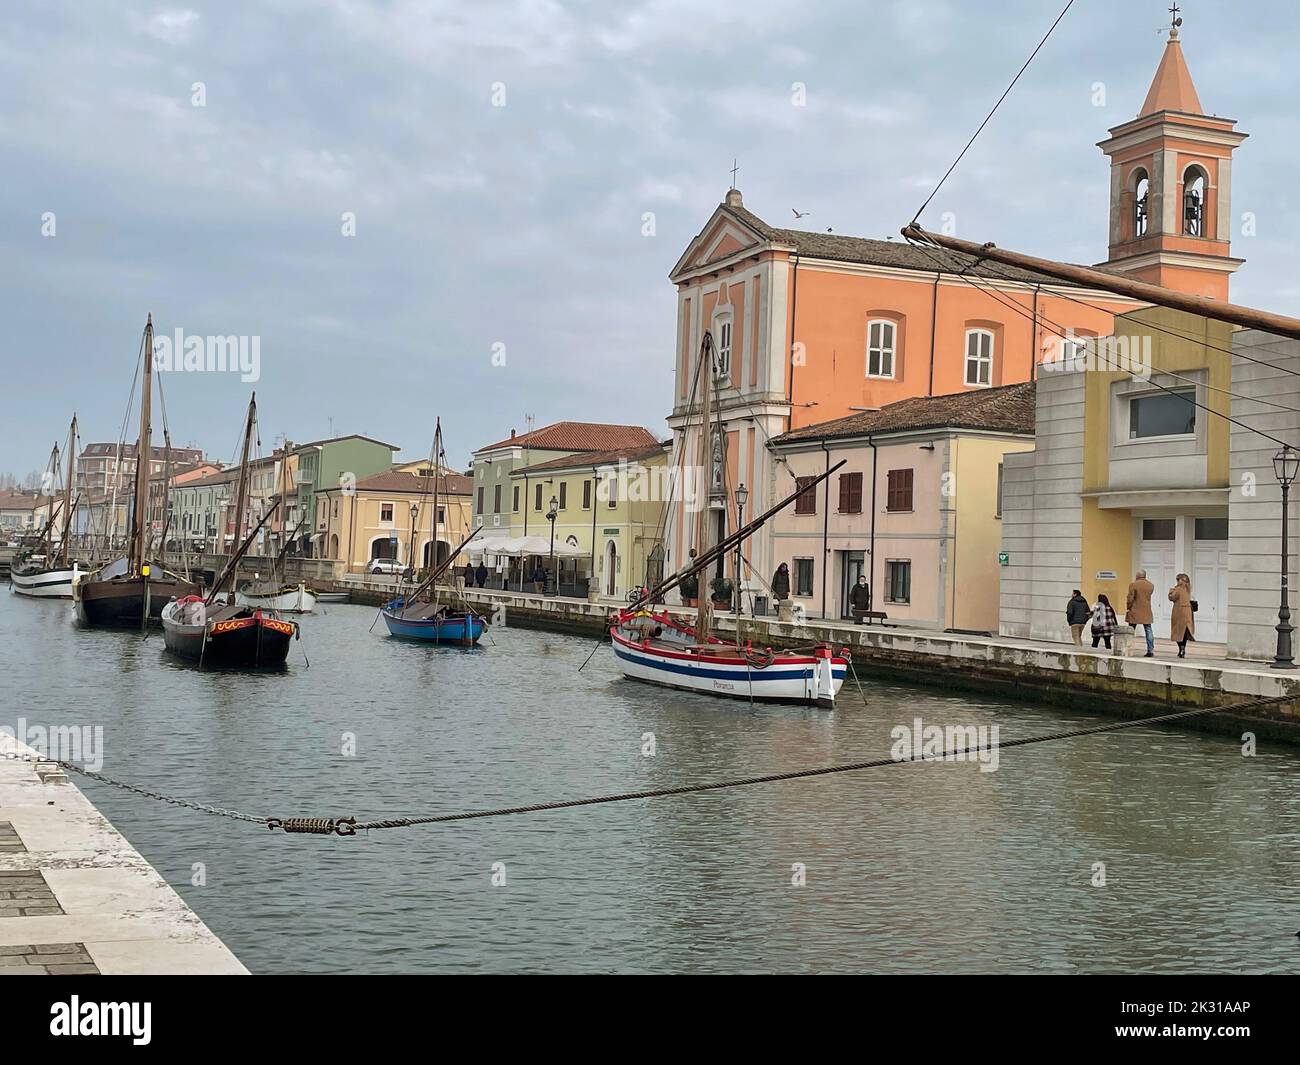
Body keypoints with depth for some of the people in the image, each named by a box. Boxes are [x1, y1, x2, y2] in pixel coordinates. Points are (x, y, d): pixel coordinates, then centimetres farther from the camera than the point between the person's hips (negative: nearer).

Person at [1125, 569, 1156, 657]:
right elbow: (1148, 596, 12)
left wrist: (1128, 608, 1)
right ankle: (1150, 651, 0)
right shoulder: (1151, 585, 3)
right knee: (1149, 631, 5)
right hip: (1147, 612, 3)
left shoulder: (1133, 585, -11)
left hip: (1134, 612, -3)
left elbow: (1130, 599, -11)